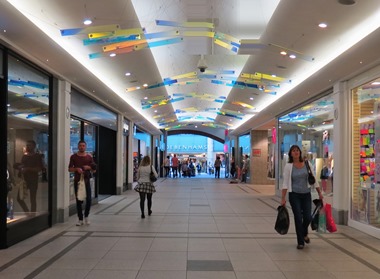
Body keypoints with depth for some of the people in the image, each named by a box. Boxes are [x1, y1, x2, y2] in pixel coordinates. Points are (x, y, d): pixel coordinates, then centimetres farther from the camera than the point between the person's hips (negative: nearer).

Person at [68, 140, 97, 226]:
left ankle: (86, 216, 16)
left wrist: (89, 167, -11)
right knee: (79, 200, 3)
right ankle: (80, 219, 11)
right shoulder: (73, 157, 4)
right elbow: (70, 169, 3)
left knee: (88, 199, -5)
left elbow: (94, 170, 9)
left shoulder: (89, 157, 7)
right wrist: (77, 169, -16)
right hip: (77, 181, -1)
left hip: (86, 180, 1)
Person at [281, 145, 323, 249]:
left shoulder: (307, 164, 2)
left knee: (308, 217, 1)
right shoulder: (288, 166, -5)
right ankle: (300, 242, 13)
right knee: (298, 218, -2)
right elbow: (285, 183, -6)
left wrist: (319, 193, 8)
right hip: (294, 195, -2)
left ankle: (304, 233, 35)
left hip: (306, 194, 2)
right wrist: (283, 198, -10)